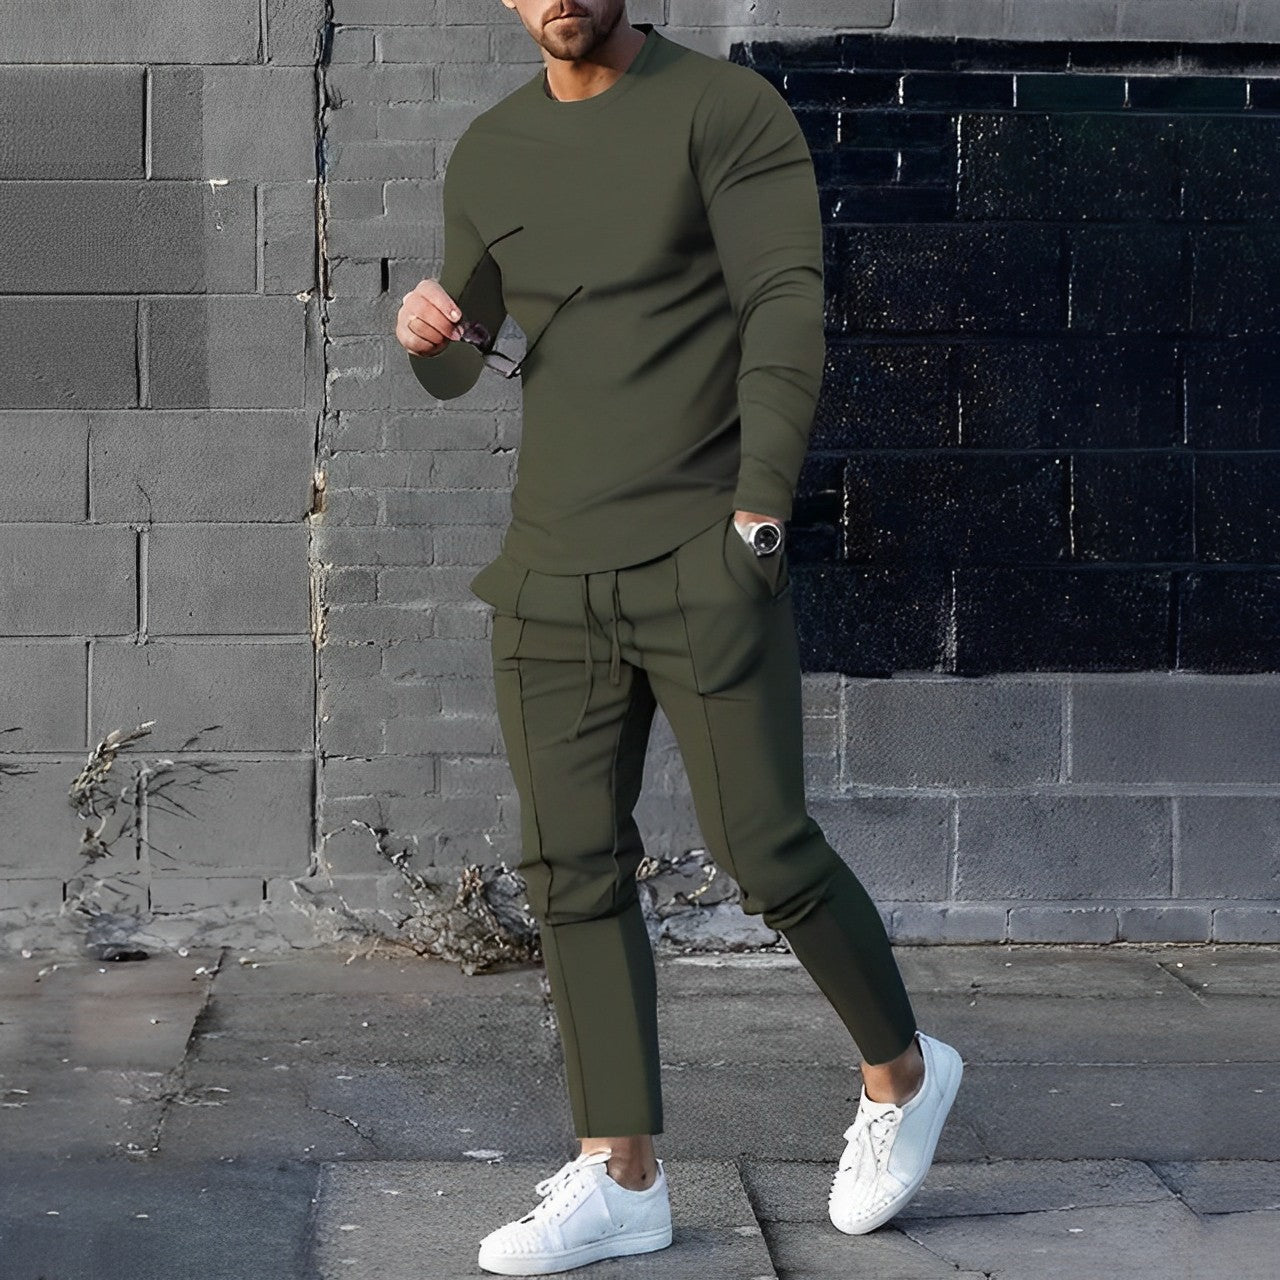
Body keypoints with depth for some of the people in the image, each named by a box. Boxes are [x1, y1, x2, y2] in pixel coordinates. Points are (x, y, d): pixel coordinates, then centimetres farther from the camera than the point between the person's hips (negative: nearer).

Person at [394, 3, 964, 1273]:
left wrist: (760, 509, -24)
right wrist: (426, 328, -4)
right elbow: (457, 371, 20)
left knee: (763, 849, -4)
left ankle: (901, 1073, 21)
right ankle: (621, 1177, 8)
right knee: (573, 868, 2)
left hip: (701, 563, -5)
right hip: (551, 572, 5)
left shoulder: (729, 110, -4)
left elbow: (787, 313, -13)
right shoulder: (487, 154, 12)